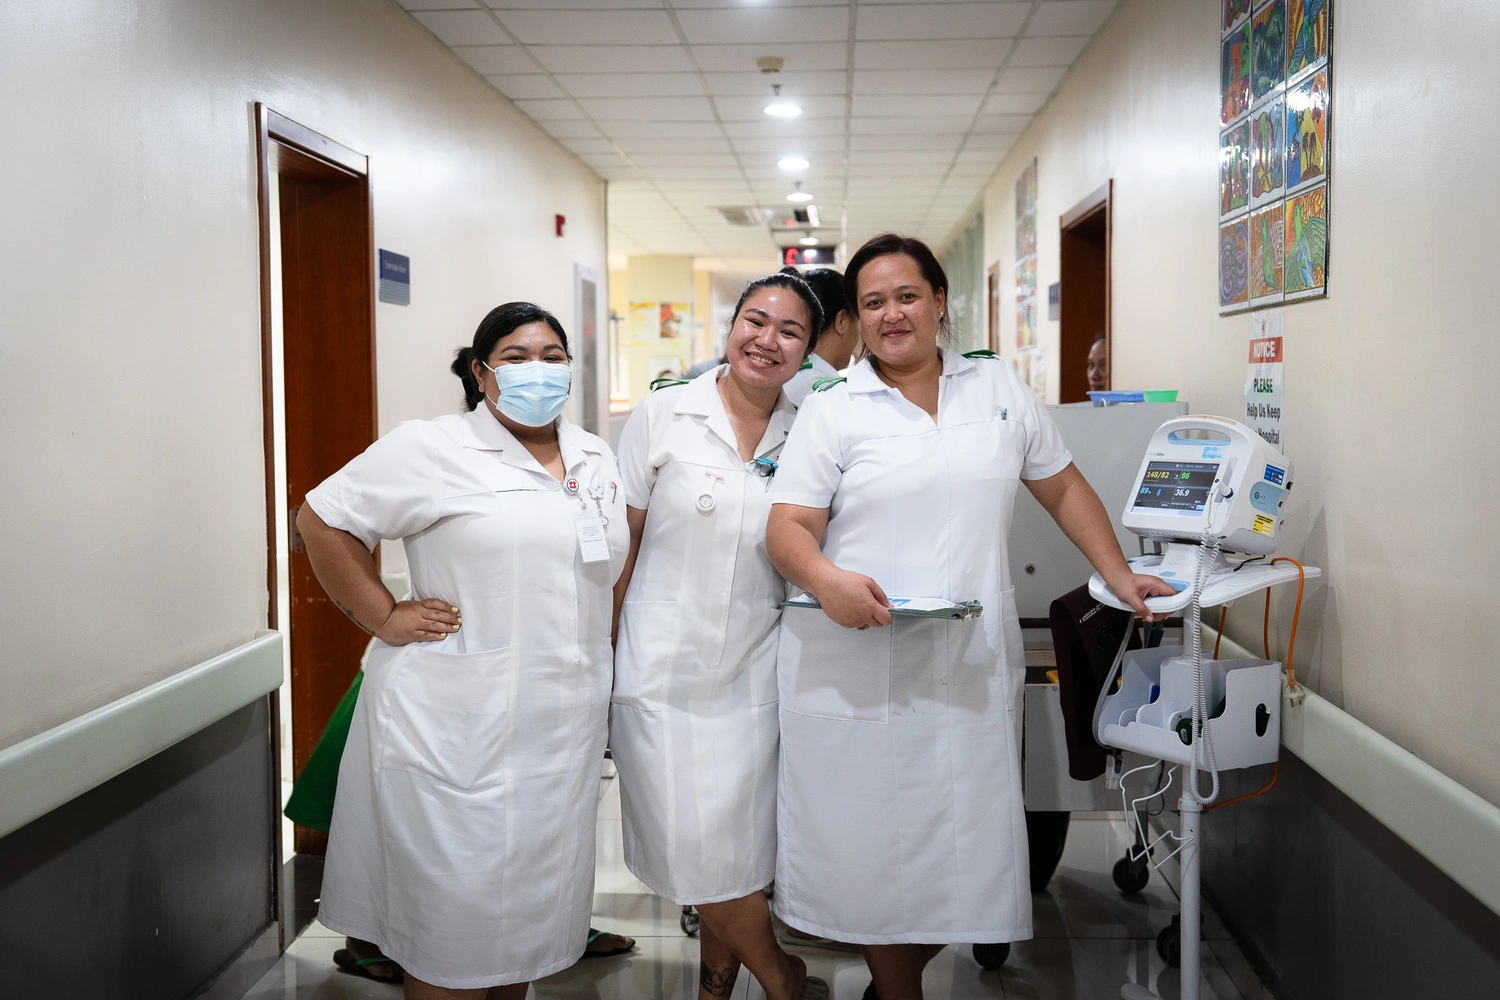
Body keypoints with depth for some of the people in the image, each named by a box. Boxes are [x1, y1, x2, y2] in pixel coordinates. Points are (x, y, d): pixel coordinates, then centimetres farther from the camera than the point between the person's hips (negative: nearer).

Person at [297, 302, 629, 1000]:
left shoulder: (598, 462, 13)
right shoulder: (433, 450, -6)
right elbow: (322, 521, -6)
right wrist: (385, 619, -9)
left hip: (564, 728, 6)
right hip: (458, 729, -6)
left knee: (534, 902, 16)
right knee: (454, 916, 2)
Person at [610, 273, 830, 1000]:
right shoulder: (664, 416, -3)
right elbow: (619, 545, 0)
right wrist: (603, 653, 0)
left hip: (754, 674, 2)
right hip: (664, 668, -2)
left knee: (738, 846, 10)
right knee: (698, 847, 0)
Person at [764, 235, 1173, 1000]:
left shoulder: (1000, 388, 13)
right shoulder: (830, 411, 4)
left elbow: (1062, 488, 19)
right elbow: (787, 527, -3)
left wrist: (1118, 574, 12)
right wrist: (826, 579, -22)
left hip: (971, 667, 2)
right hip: (856, 670, -2)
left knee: (963, 844, 4)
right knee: (873, 844, 3)